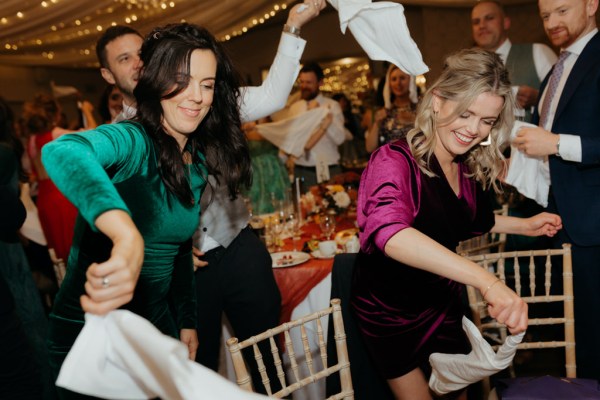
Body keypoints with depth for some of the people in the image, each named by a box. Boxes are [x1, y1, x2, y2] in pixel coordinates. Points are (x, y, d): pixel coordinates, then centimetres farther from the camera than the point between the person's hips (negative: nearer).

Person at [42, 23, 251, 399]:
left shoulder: (199, 161, 2)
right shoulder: (133, 142, -20)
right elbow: (61, 152, -43)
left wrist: (187, 322, 12)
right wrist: (127, 236, -60)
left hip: (156, 324, 7)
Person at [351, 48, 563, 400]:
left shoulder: (471, 169, -6)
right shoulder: (394, 160, -28)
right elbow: (389, 233, -49)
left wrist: (524, 225, 9)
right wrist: (487, 280, -57)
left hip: (444, 302, 6)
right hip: (392, 314, -6)